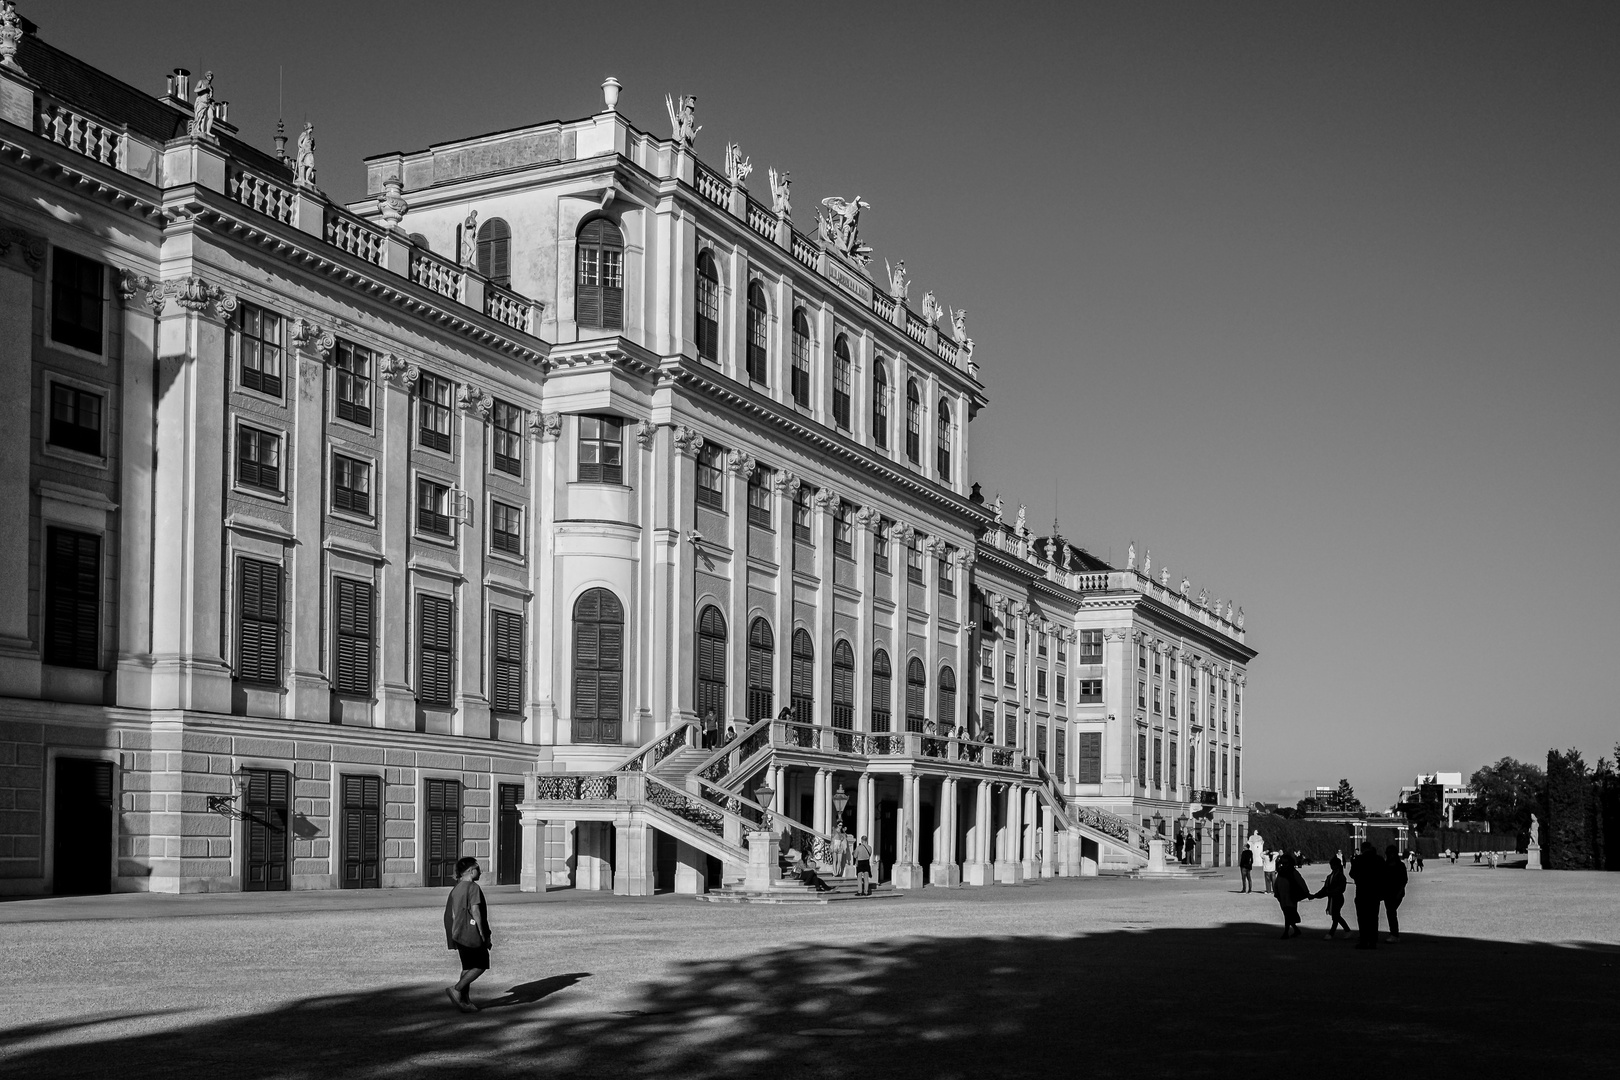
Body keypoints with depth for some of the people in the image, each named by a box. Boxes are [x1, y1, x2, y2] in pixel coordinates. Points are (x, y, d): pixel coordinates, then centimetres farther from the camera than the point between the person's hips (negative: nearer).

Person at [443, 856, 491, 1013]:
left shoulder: (455, 889, 11)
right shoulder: (473, 887, -14)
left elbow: (452, 915, 13)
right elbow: (475, 911, -19)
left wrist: (455, 934, 20)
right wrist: (483, 935, -14)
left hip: (459, 934, 8)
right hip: (472, 934, -8)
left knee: (467, 967, 14)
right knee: (480, 966, 0)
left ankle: (465, 1001, 14)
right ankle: (456, 989, -9)